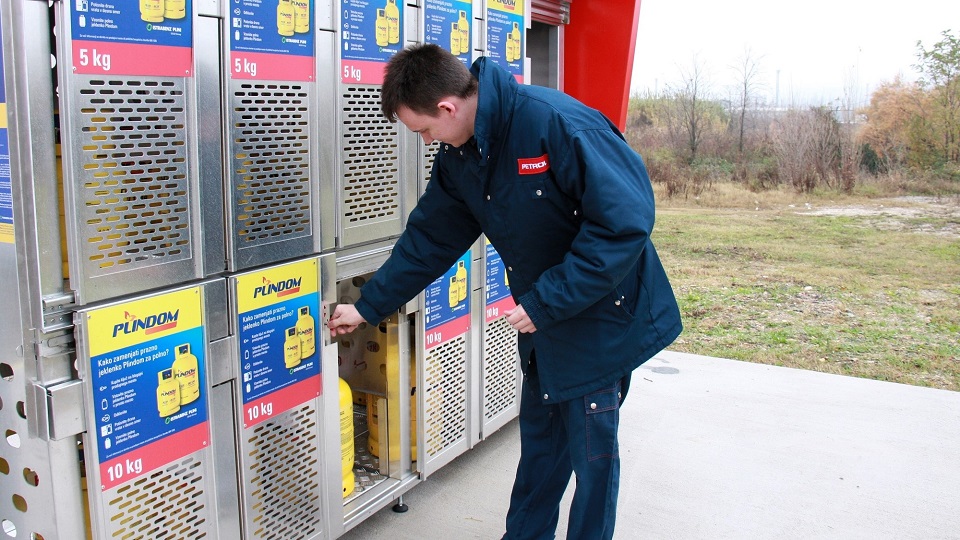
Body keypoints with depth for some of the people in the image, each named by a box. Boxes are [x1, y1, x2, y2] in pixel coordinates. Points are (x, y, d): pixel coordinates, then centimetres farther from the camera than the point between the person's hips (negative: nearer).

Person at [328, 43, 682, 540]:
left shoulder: (558, 123, -27)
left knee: (592, 452, 8)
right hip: (541, 323, 7)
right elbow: (429, 239, 10)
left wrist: (545, 303, -26)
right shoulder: (458, 157, -1)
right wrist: (368, 307, 12)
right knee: (539, 441, 20)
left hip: (600, 317, -7)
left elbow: (626, 219, -29)